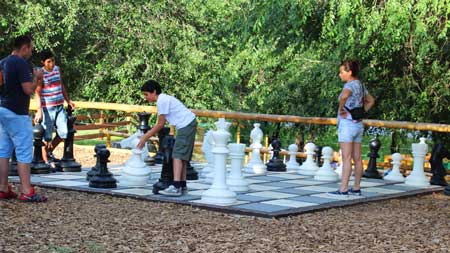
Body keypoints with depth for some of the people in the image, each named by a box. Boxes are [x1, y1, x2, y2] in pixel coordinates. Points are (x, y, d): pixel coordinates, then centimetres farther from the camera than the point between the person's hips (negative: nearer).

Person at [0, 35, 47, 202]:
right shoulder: (21, 63, -14)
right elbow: (28, 89, -20)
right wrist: (36, 77, -2)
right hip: (17, 113, -9)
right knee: (24, 153, -7)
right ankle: (27, 192, -8)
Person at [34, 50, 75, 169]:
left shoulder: (58, 69, 8)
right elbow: (38, 93, -13)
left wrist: (68, 101, 18)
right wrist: (39, 111, -19)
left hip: (59, 107, 6)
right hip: (47, 108, -6)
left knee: (63, 133, 4)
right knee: (46, 136, 0)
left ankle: (50, 151, 26)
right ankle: (46, 161, 10)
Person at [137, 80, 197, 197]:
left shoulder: (162, 101, -13)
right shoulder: (164, 99, 17)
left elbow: (160, 125, -11)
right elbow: (161, 124, 18)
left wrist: (145, 138, -5)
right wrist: (145, 136, 17)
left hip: (186, 125, -11)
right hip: (189, 124, 11)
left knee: (177, 155, -16)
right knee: (182, 155, 15)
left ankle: (176, 187, -25)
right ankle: (182, 185, 20)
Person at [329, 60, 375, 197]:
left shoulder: (350, 85, -13)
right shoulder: (360, 85, 13)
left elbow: (344, 96, -35)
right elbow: (370, 100, 27)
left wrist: (341, 108, -19)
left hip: (347, 124, -9)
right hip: (358, 124, 9)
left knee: (346, 158, -9)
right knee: (357, 158, 9)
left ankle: (343, 189, -9)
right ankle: (356, 188, 14)